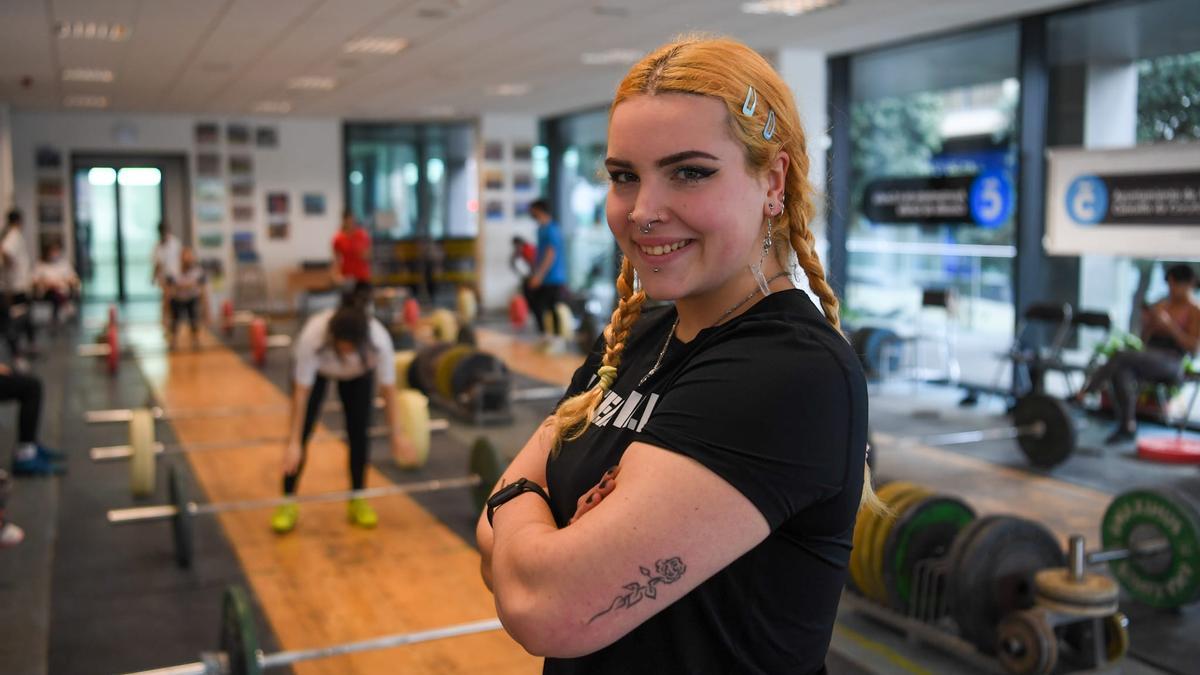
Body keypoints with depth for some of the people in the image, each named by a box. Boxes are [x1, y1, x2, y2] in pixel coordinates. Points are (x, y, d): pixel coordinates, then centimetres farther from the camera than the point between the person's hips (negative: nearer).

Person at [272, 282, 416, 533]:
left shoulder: (380, 339, -39)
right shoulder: (312, 336, -43)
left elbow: (388, 387, -24)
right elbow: (302, 392, -33)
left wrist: (397, 433, -17)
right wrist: (294, 442, -30)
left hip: (359, 374, 1)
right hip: (317, 369, -1)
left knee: (359, 434, -5)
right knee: (301, 434, -7)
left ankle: (358, 500, 11)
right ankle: (288, 504, 5)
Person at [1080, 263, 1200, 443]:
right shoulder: (1160, 305, 21)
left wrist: (1169, 325, -14)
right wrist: (1147, 324, 1)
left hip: (1171, 363, -5)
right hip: (1150, 357, 5)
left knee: (1122, 356, -33)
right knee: (1121, 370, -32)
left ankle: (1086, 390, -35)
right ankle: (1127, 428, -34)